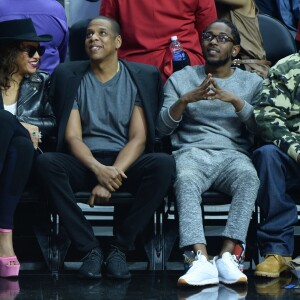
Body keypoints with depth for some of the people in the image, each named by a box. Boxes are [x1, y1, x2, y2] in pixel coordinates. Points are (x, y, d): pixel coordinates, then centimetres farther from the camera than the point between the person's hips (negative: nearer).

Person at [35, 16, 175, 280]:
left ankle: (120, 247, -22)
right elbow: (72, 136, 0)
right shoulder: (70, 77, 9)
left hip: (125, 163, -1)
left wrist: (112, 175, -18)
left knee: (164, 163, -32)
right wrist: (98, 169, -20)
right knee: (46, 162, -31)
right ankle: (90, 249, -25)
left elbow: (138, 138, -3)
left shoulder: (141, 77, 7)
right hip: (85, 163, 1)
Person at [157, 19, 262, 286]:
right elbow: (163, 127, 7)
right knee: (186, 180, -37)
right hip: (192, 152, 0)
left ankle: (227, 255, -42)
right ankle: (202, 261, -49)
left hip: (233, 153, 1)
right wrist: (185, 99, -10)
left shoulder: (252, 82, 18)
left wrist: (235, 101, -12)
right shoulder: (180, 79, 18)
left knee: (249, 176, -36)